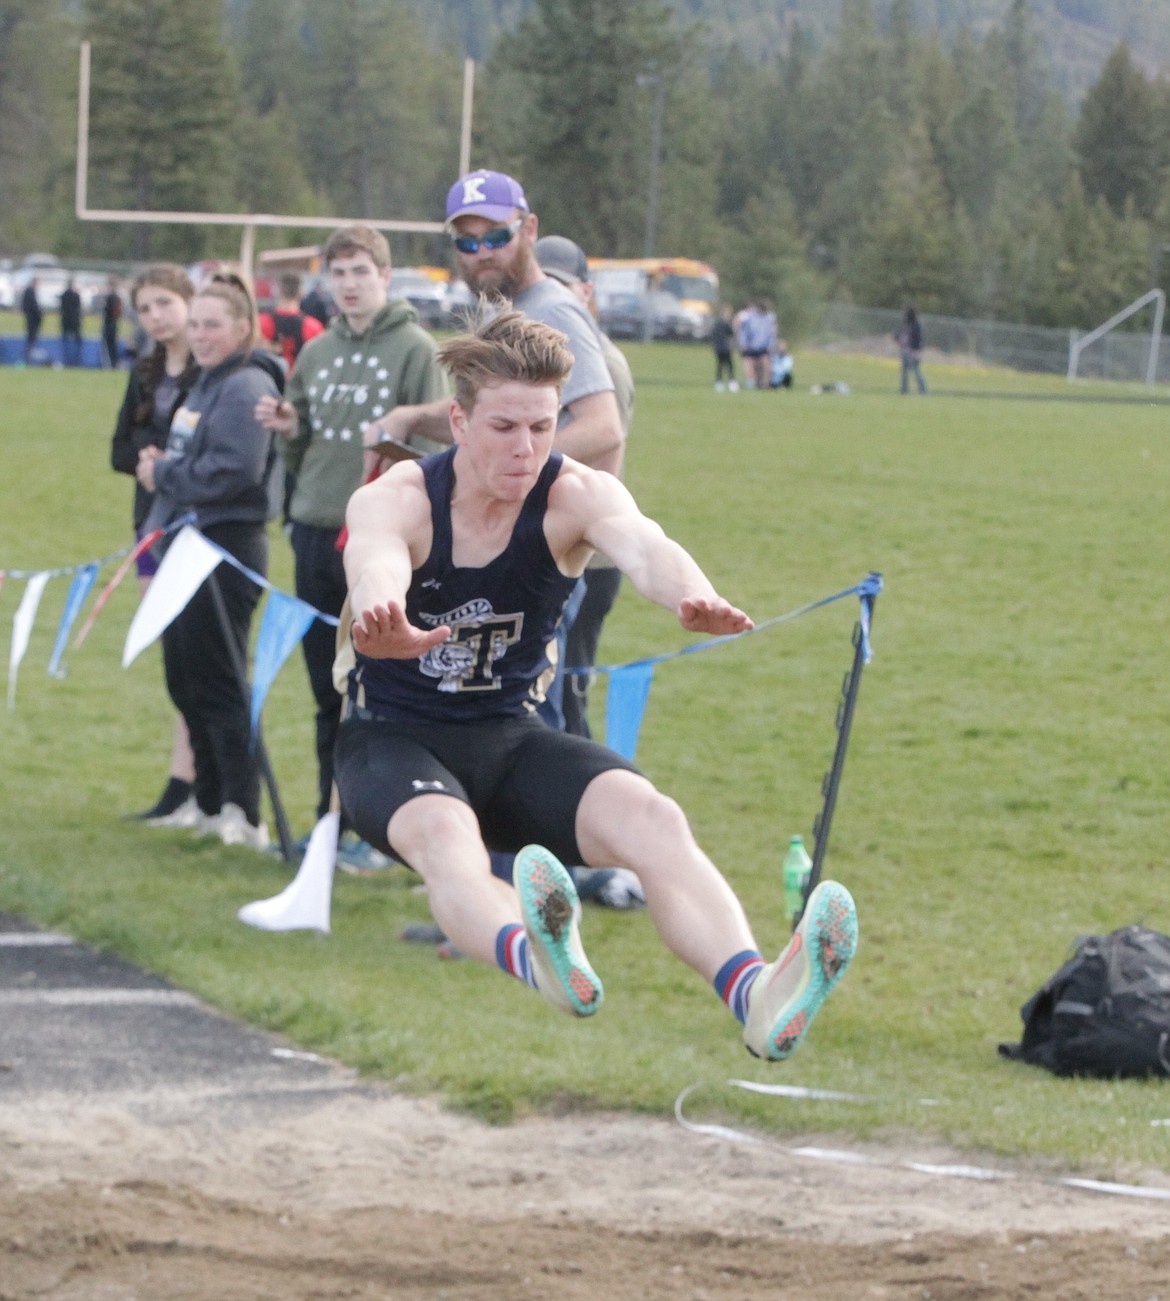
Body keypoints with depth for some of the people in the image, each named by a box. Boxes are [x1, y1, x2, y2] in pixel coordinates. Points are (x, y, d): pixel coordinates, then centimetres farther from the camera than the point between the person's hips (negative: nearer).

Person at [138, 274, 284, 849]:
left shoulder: (247, 387, -13)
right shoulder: (206, 383, 17)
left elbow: (233, 472, -23)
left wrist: (163, 476, -11)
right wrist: (159, 469, 0)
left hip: (227, 548, -10)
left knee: (219, 684, -9)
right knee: (185, 681, 14)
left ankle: (242, 814, -6)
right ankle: (212, 804, 23)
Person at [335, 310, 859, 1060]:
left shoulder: (575, 496, -9)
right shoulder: (396, 500, -14)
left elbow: (641, 545, -33)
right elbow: (376, 564, -39)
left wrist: (693, 598, -59)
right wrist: (384, 623, -66)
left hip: (510, 736, 3)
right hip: (394, 738, -3)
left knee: (651, 818, -27)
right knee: (444, 832, -39)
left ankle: (754, 995, -51)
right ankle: (535, 959, -72)